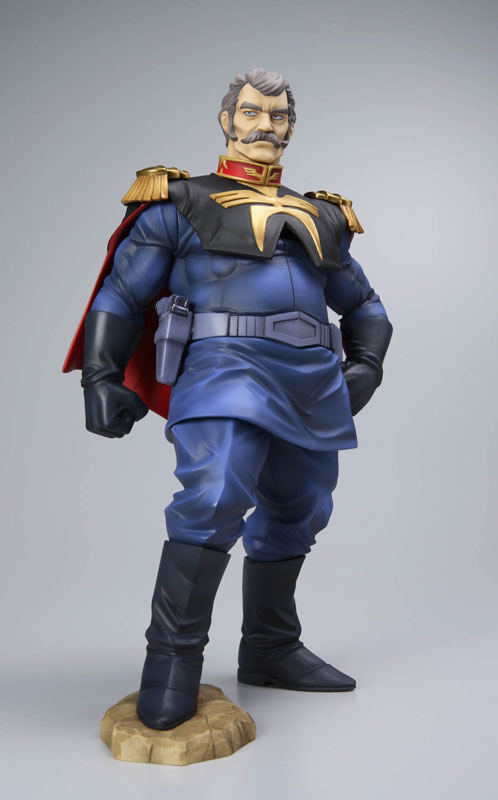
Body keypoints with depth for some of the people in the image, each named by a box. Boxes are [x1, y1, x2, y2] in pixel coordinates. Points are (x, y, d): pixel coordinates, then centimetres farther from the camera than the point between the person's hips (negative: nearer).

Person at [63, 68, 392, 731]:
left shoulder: (322, 218, 24)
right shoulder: (181, 204, 10)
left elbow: (364, 305, 31)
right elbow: (120, 296, 8)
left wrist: (365, 366, 12)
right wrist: (100, 377, -5)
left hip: (314, 379, 6)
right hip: (229, 365, -6)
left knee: (295, 514, 11)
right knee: (214, 497, -25)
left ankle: (270, 650, 29)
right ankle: (174, 657, -7)